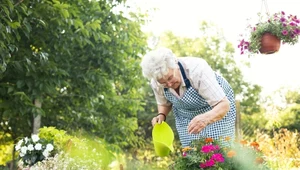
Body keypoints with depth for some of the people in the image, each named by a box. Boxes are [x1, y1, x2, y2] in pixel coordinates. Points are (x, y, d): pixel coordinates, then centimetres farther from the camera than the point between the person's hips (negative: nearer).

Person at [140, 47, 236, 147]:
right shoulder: (156, 83, -20)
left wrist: (205, 119, -55)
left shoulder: (197, 71, -35)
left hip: (217, 109, -4)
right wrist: (161, 115, -19)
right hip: (186, 116, 4)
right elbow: (164, 104, 3)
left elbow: (224, 105, -37)